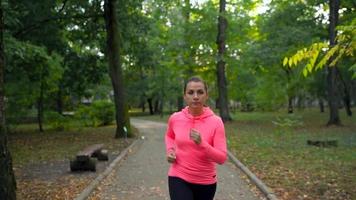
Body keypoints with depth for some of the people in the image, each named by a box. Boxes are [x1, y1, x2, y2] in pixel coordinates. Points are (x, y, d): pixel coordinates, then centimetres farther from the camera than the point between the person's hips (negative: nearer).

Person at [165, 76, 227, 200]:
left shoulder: (216, 122, -13)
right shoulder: (175, 118, -6)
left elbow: (222, 158, -15)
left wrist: (202, 144, -30)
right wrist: (170, 150, -2)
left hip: (206, 182, 0)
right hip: (179, 178, 0)